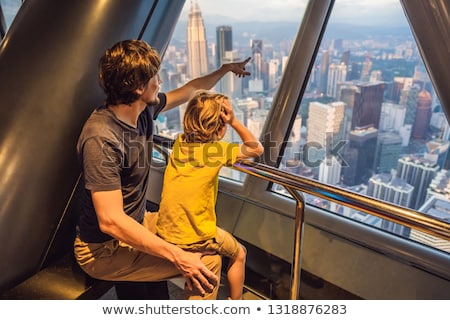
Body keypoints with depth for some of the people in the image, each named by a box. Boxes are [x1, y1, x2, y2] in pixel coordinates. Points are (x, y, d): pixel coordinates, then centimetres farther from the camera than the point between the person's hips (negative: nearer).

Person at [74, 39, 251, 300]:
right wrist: (179, 257, -33)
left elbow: (188, 91, 13)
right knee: (207, 261, -16)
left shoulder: (144, 109, -5)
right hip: (105, 250, -9)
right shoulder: (101, 139, -31)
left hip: (138, 222, 9)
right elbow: (111, 222, -33)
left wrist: (225, 69, 25)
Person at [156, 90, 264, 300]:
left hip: (165, 233, 6)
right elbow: (257, 149, -4)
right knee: (239, 255, 22)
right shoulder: (216, 150, -17)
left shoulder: (179, 143, -2)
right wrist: (234, 122, -11)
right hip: (196, 239, -6)